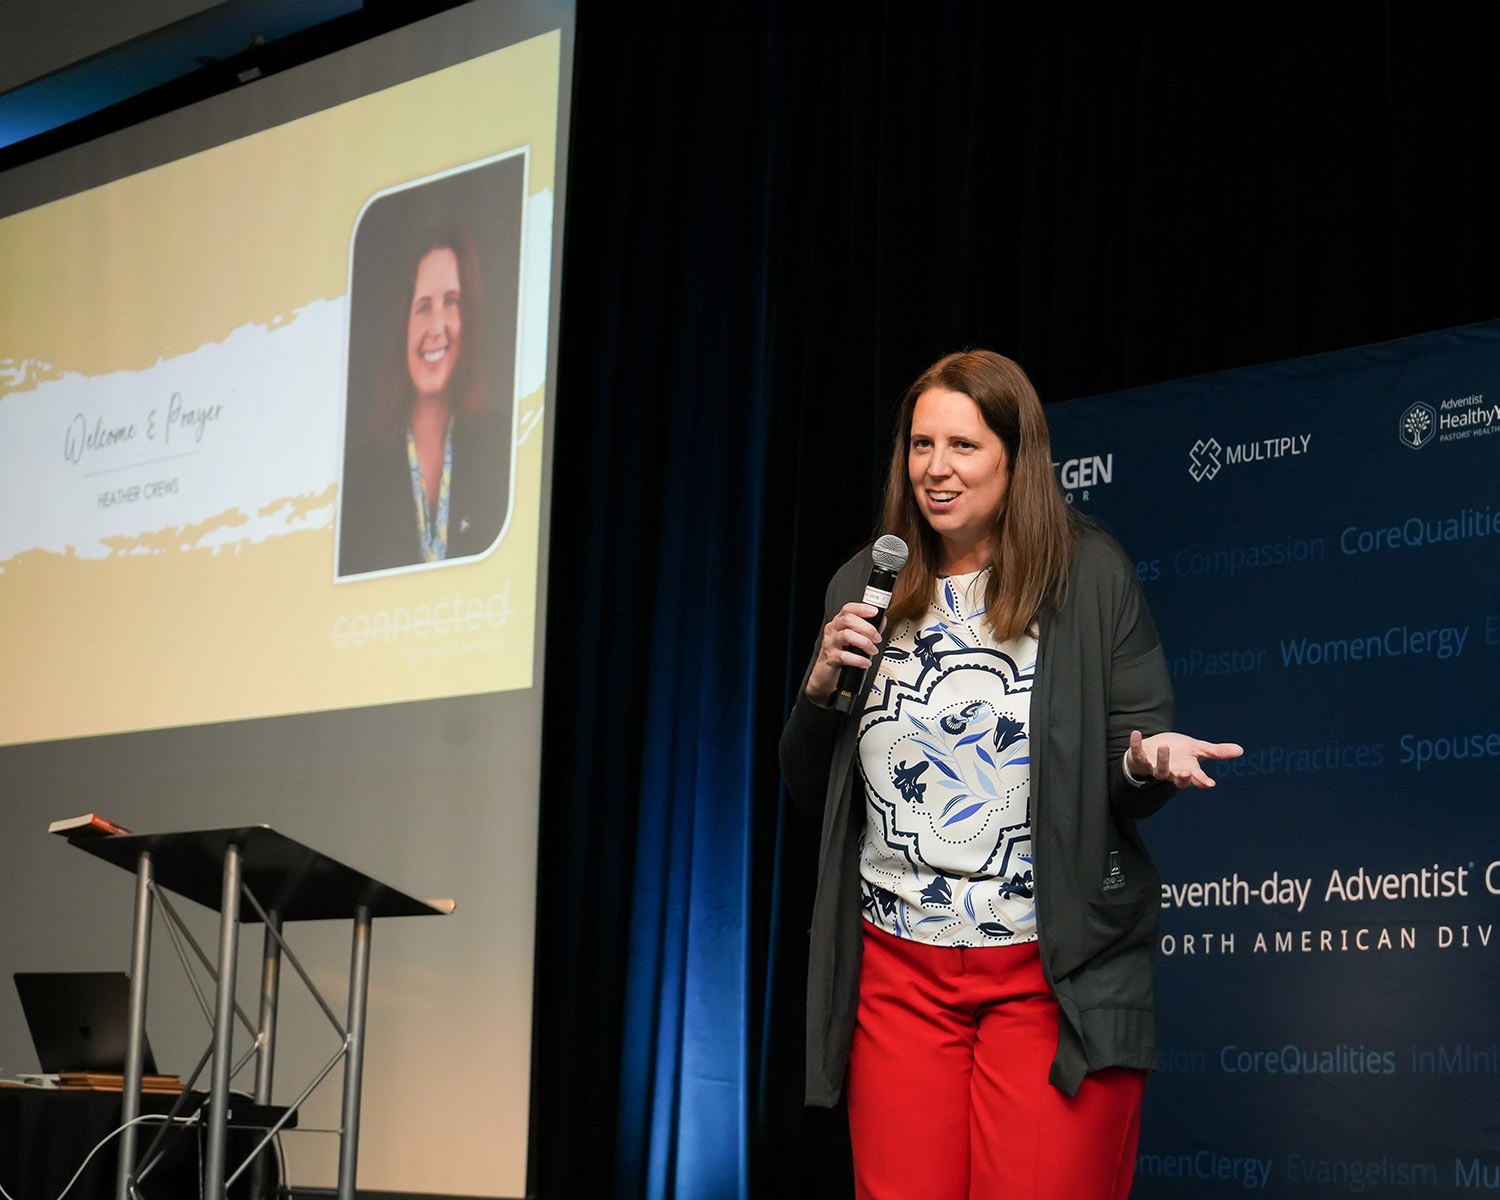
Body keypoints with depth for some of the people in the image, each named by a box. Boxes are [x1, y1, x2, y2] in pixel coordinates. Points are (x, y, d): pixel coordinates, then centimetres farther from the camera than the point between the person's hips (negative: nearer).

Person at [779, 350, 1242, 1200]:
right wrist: (822, 685, -3)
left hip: (1054, 973, -3)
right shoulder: (866, 588, 10)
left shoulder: (1091, 577, -1)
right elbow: (811, 795, 15)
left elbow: (1133, 792, 1)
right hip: (897, 971, 3)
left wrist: (1146, 761, -22)